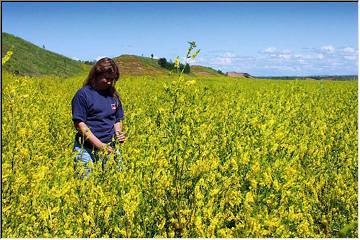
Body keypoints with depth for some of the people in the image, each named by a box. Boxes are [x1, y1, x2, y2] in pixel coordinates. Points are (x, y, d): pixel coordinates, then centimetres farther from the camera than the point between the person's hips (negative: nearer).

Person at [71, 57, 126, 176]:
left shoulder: (113, 95, 11)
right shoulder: (83, 94, -5)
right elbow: (79, 124, -10)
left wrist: (118, 133, -4)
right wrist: (100, 145, -17)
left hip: (110, 148, 5)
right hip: (87, 149, -4)